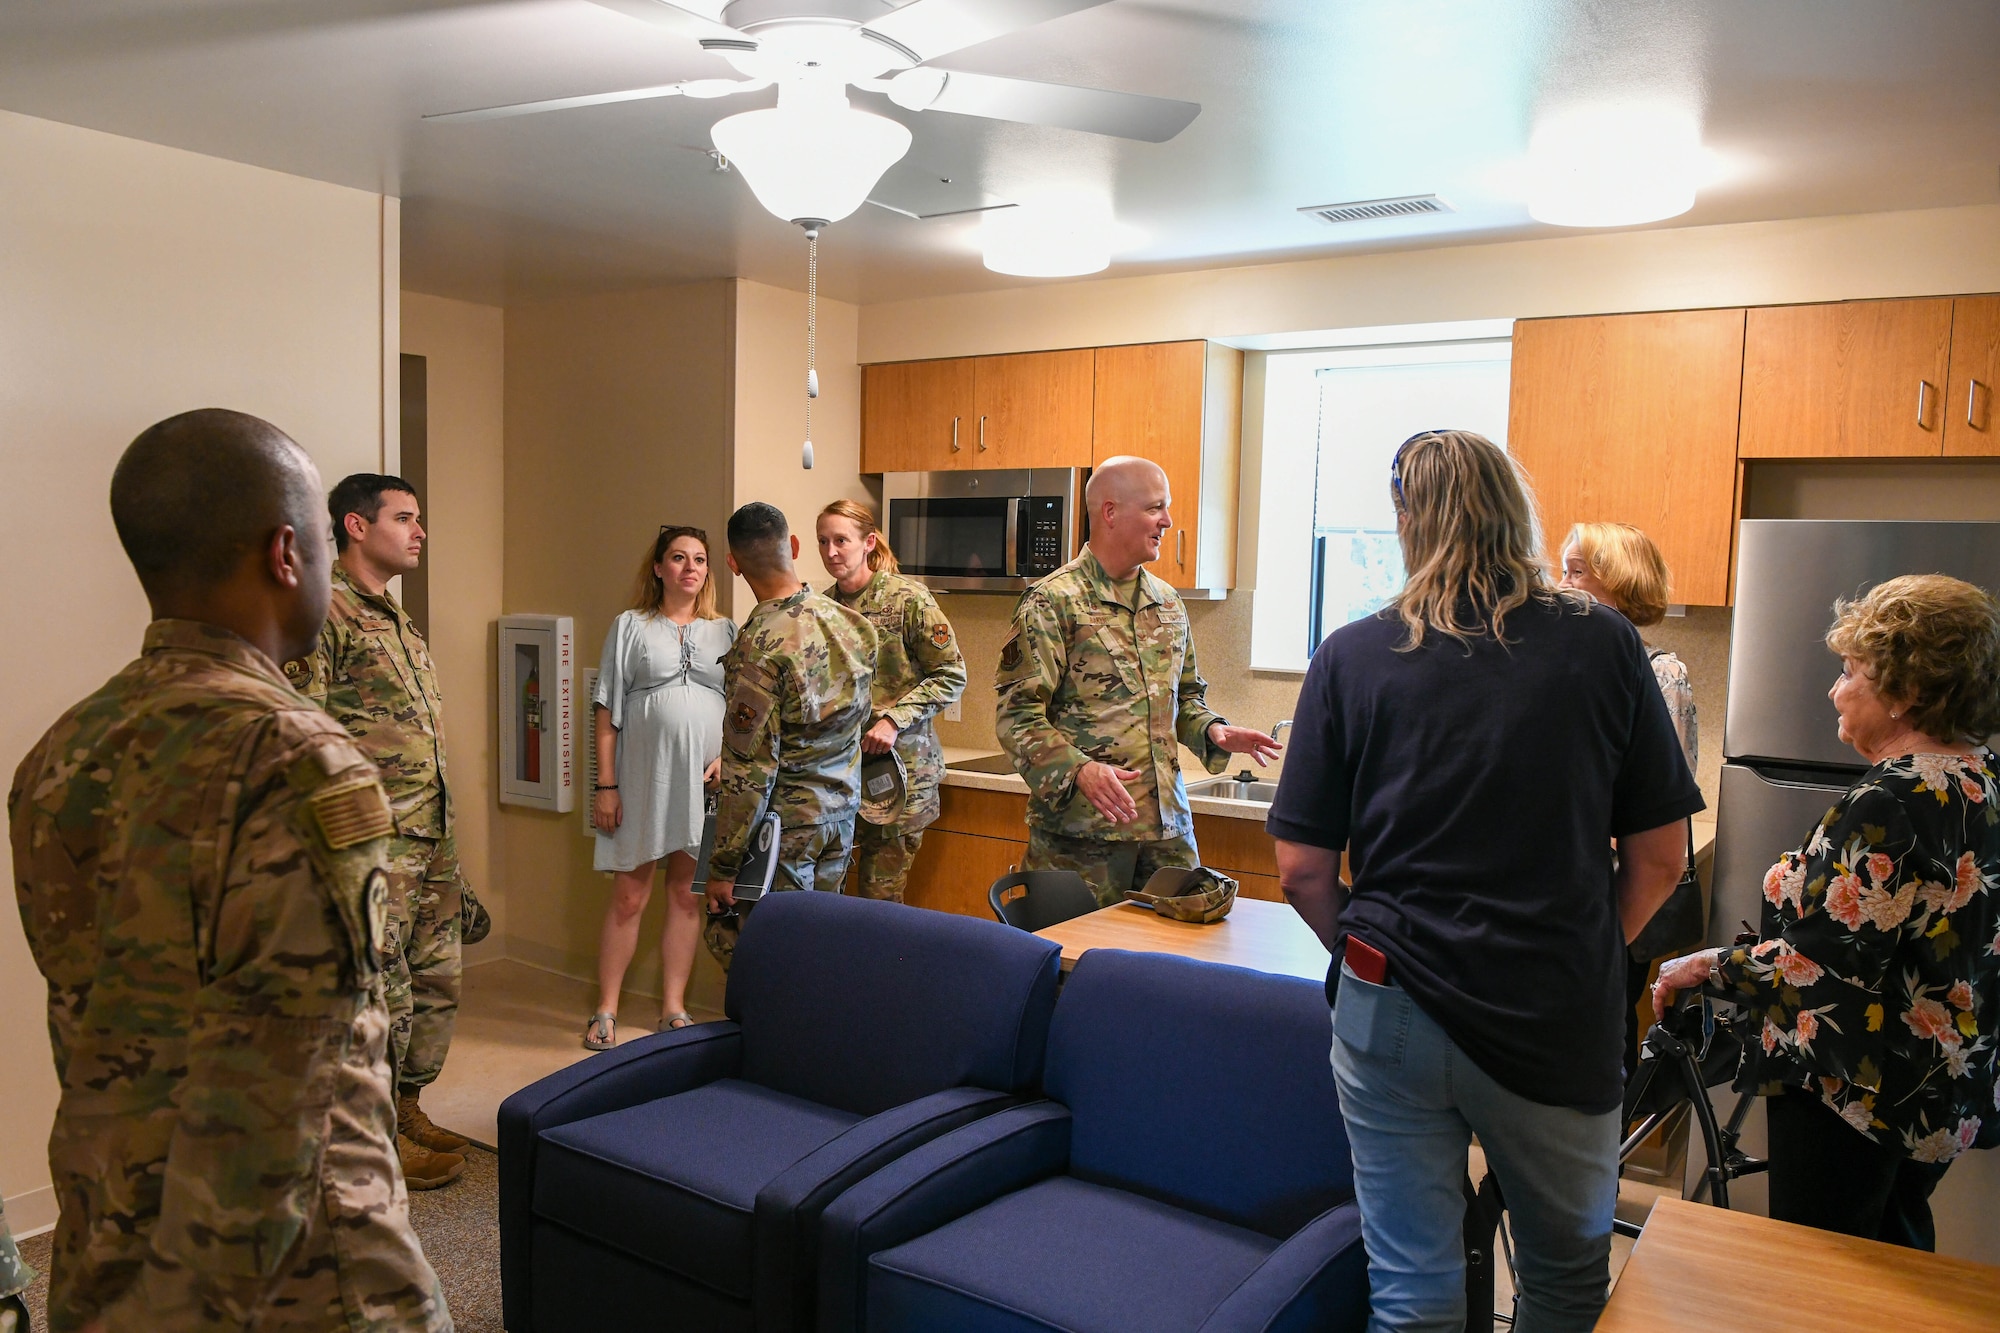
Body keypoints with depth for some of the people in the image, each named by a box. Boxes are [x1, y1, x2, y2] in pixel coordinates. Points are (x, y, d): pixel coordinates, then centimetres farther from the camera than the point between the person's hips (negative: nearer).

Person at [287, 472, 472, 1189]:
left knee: (437, 980, 16)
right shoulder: (323, 613, -12)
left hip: (431, 840, 9)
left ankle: (407, 1110, 32)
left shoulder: (398, 619, 17)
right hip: (373, 846, -9)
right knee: (382, 995, 1)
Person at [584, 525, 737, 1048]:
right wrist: (606, 785, -5)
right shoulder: (630, 627, 4)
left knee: (687, 895, 8)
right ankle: (606, 1010, 14)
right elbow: (608, 712, 1)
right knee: (628, 896, 2)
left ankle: (674, 1006, 20)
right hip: (641, 778, -2)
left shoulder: (727, 632, 10)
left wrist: (728, 756, -6)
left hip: (703, 783, 2)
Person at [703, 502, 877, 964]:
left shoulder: (758, 647, -21)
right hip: (840, 817, 7)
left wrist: (723, 867, -12)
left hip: (783, 827, -7)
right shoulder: (852, 624, 0)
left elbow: (749, 773, -20)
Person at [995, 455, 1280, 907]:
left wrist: (1212, 730, 3)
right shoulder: (1052, 602, -7)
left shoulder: (1169, 604, 14)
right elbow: (1017, 713, -12)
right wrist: (1079, 770, -27)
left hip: (1168, 824, 6)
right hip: (1080, 828, -6)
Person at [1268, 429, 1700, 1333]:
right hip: (1560, 1022, 1)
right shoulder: (1602, 643, -3)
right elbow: (1659, 859, 1)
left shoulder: (1351, 656, -5)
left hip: (1393, 1017, 0)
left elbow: (1302, 871, -4)